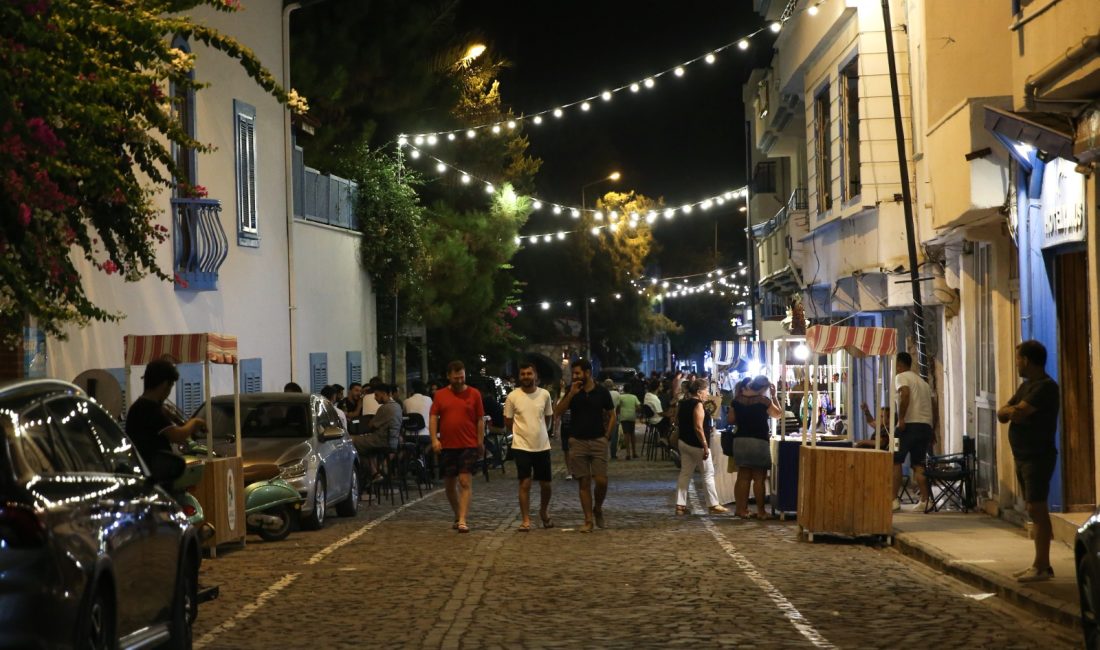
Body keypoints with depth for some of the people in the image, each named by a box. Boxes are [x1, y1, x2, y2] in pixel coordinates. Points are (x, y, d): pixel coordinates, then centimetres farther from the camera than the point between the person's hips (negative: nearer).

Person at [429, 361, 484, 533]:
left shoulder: (474, 394, 1)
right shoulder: (440, 395, 6)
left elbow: (480, 420, 3)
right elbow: (433, 418, 2)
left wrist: (480, 443, -1)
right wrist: (434, 439, -11)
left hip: (468, 446, -3)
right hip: (446, 446, 3)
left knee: (465, 482, -12)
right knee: (449, 483, 11)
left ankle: (462, 521, -16)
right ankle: (457, 516, 28)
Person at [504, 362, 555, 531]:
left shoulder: (545, 394, 0)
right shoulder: (512, 397, -7)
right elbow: (508, 422, 3)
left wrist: (540, 433, 12)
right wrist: (522, 433, 8)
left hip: (542, 446, 3)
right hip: (522, 446, -3)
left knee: (545, 484, 9)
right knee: (525, 484, -5)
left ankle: (544, 512, 34)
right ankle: (526, 520, 2)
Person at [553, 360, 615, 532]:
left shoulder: (601, 392, 0)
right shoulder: (572, 390, 3)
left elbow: (611, 415, 10)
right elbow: (558, 412, -5)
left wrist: (607, 434, -1)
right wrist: (571, 394, -15)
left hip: (598, 441, -1)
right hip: (578, 442, 1)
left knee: (601, 481, -8)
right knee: (584, 482, 1)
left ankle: (598, 509, 19)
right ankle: (588, 520, 6)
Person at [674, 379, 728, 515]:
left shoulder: (684, 403, 10)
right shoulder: (698, 405, -16)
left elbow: (678, 422, 19)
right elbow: (698, 428, -23)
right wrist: (705, 446, -20)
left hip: (683, 442, 9)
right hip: (696, 445, -9)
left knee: (685, 473, 9)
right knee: (708, 474, 1)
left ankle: (680, 505, 6)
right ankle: (714, 505, 5)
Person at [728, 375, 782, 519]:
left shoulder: (737, 399, 2)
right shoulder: (764, 400, -10)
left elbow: (731, 420, 7)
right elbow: (778, 414, 4)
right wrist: (774, 396, 10)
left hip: (740, 441, 5)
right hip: (759, 442, -5)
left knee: (743, 477, 11)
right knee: (759, 478, 3)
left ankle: (742, 509, 12)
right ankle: (761, 511, 5)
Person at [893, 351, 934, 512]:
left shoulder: (901, 377, 0)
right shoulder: (922, 381, 25)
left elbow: (905, 394, -21)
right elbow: (931, 404, 23)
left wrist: (901, 418, -21)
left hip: (909, 425, -7)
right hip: (926, 425, 7)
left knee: (895, 461, -1)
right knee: (918, 464, 9)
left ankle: (894, 500, -5)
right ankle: (924, 500, -2)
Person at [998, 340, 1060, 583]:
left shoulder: (1045, 387, -14)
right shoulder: (1026, 385, 17)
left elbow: (1018, 412, -23)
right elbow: (1002, 414, 12)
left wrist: (1010, 410, -2)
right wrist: (1011, 411, -9)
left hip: (1038, 456, -10)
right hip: (1023, 456, 10)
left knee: (1037, 509, -11)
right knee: (1034, 510, 11)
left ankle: (1041, 567, -12)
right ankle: (1041, 564, 15)